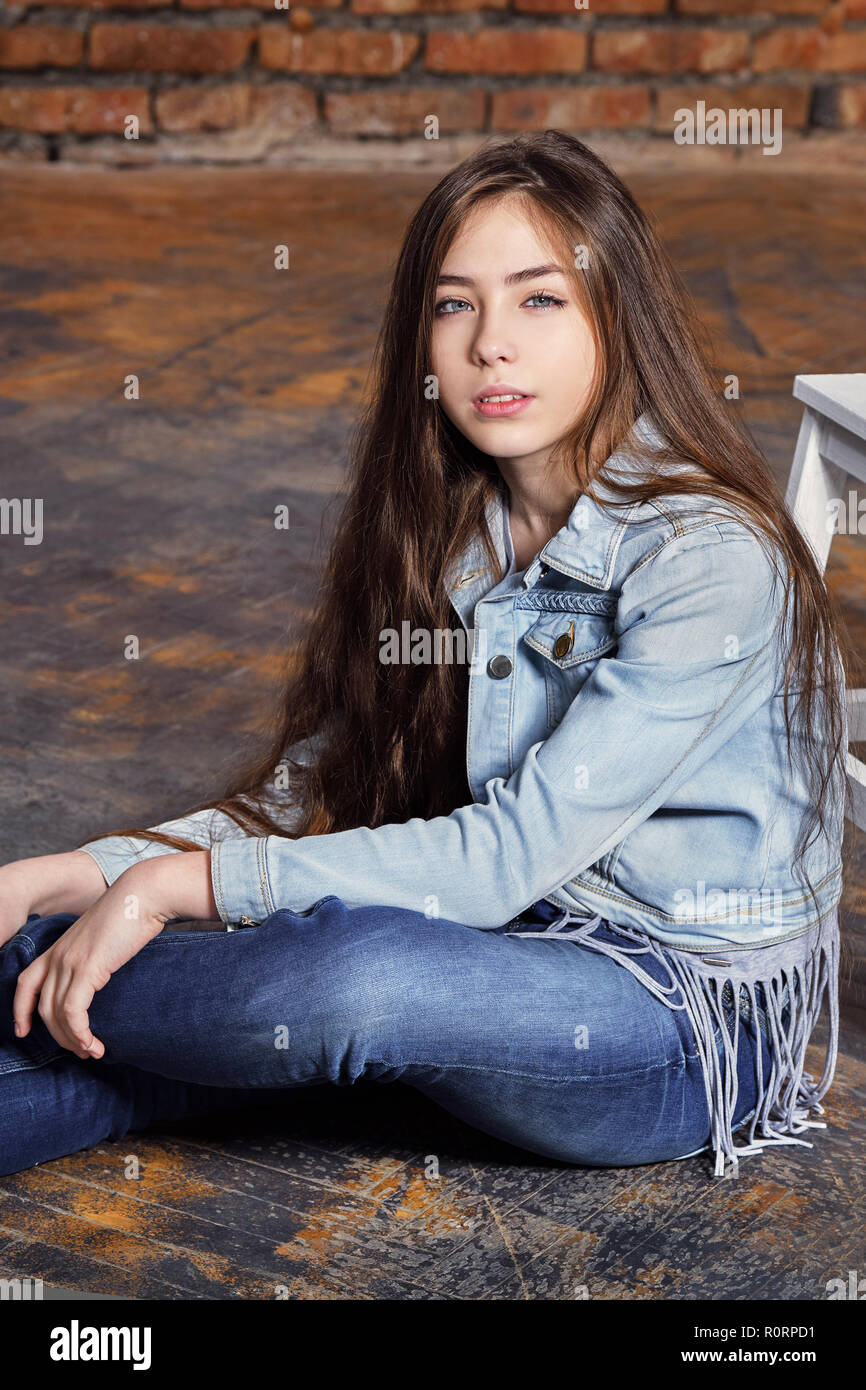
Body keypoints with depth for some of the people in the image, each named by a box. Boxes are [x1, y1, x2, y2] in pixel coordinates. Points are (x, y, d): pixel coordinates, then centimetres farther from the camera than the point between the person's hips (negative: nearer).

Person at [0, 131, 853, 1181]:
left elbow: (508, 856, -24)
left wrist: (176, 882, -25)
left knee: (352, 975, -32)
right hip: (526, 944, 6)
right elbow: (313, 797, 2)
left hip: (697, 1016, -6)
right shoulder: (452, 536, 3)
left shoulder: (713, 560, -20)